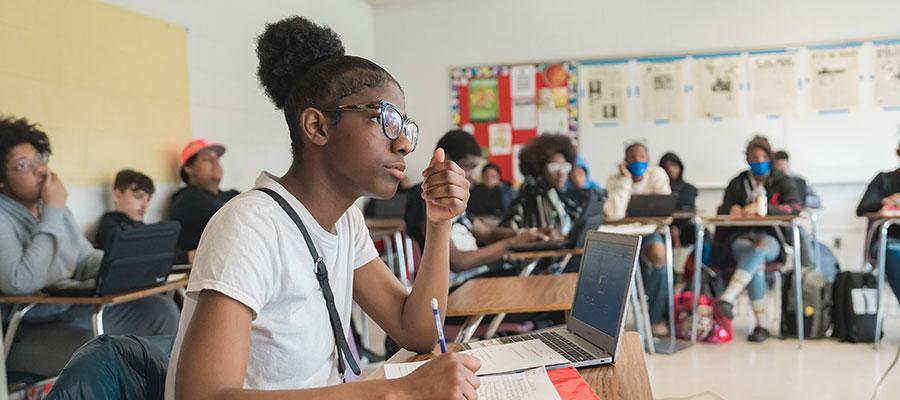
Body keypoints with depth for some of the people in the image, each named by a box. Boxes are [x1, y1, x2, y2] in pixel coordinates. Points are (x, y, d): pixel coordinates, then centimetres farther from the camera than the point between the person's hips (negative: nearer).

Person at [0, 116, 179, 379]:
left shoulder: (53, 206, 9)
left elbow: (87, 259, 17)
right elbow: (23, 283, -28)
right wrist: (52, 213, -20)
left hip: (75, 311, 8)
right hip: (26, 331, -7)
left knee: (162, 309, -2)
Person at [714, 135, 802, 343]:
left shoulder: (783, 182, 12)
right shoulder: (738, 183, 16)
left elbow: (795, 207, -6)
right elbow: (724, 212, 10)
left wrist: (763, 208, -21)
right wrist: (735, 210, -14)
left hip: (770, 238, -1)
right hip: (741, 237, 1)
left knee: (760, 246, -39)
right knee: (756, 263, -34)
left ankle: (727, 298, -53)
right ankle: (761, 324, -35)